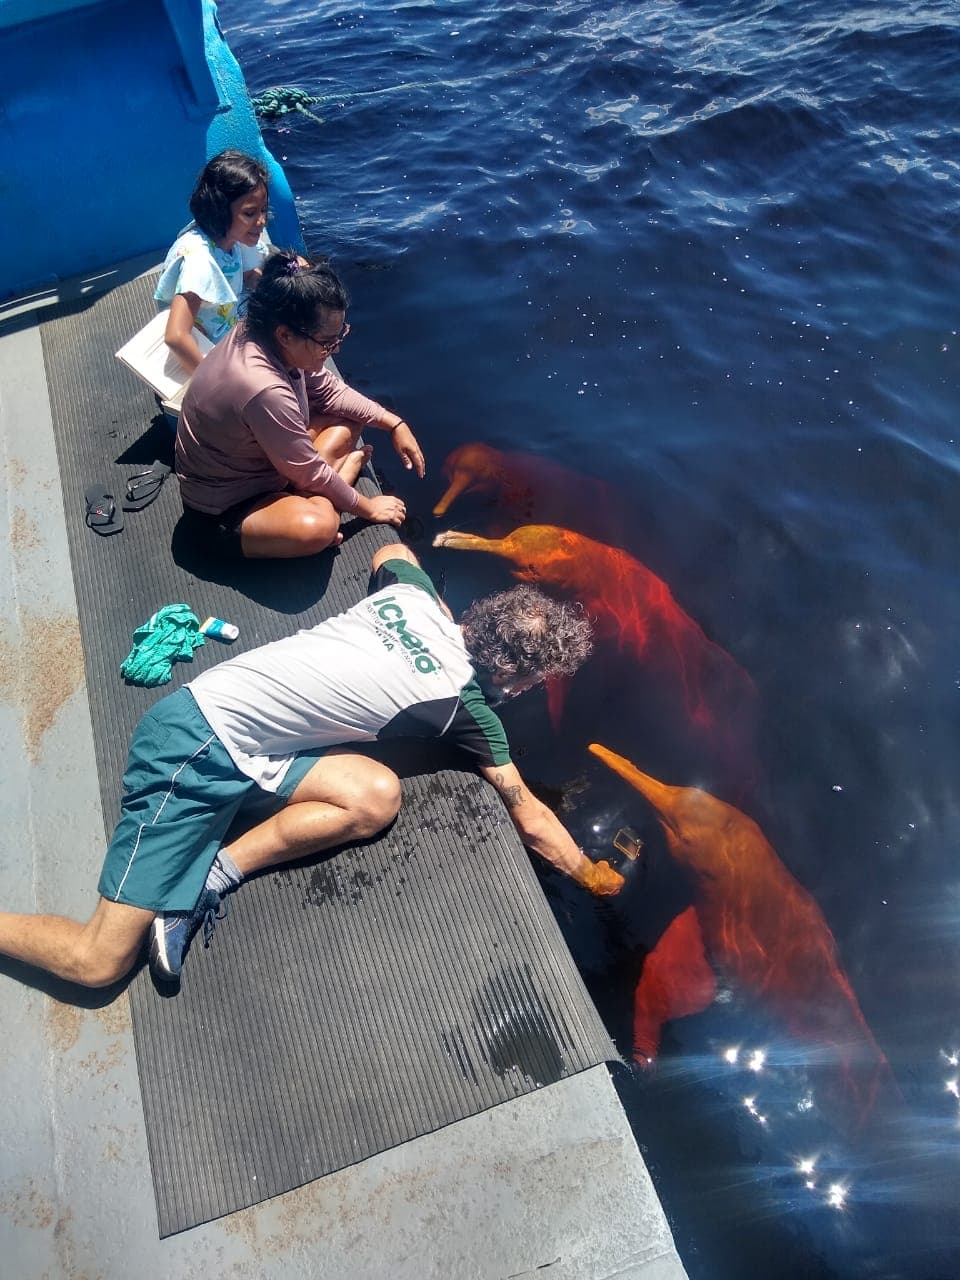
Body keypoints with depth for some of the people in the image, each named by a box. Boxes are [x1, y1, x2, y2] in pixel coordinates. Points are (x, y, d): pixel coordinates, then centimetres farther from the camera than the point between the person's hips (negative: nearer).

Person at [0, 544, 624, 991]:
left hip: (201, 708, 8)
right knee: (101, 962, -4)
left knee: (378, 797, -7)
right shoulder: (463, 702, -13)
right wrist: (592, 876, 13)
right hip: (198, 747, -8)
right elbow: (531, 818, -2)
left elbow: (389, 552, 28)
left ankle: (210, 875, -1)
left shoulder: (415, 593, 1)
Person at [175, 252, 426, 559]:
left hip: (258, 462, 9)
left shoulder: (262, 332, -11)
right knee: (318, 526, -38)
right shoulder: (265, 391, -35)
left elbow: (328, 389, 4)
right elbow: (310, 472, -23)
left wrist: (394, 424, -3)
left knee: (348, 418, 5)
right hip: (222, 511, -9)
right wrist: (366, 507, -9)